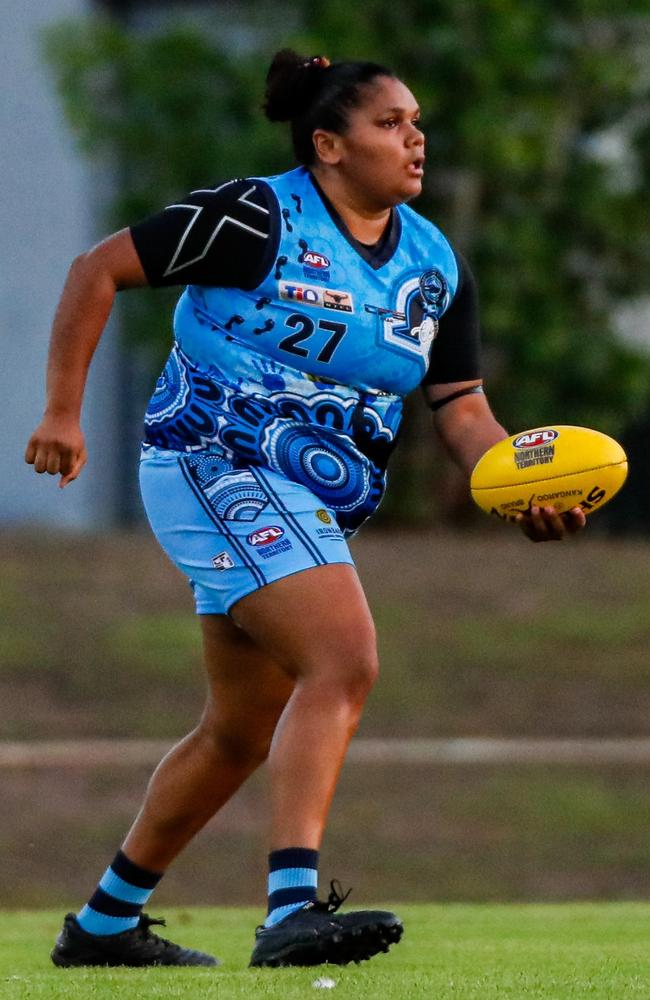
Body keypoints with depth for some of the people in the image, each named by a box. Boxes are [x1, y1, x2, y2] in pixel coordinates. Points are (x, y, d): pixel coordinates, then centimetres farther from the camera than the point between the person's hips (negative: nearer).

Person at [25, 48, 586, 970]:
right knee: (345, 659, -27)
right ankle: (292, 909, -36)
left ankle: (105, 923, 31)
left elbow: (461, 409, 6)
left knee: (243, 733, 15)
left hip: (315, 511, 9)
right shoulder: (257, 219, -12)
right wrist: (64, 412, -10)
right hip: (216, 469, -8)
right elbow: (99, 270, -7)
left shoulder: (437, 265, 8)